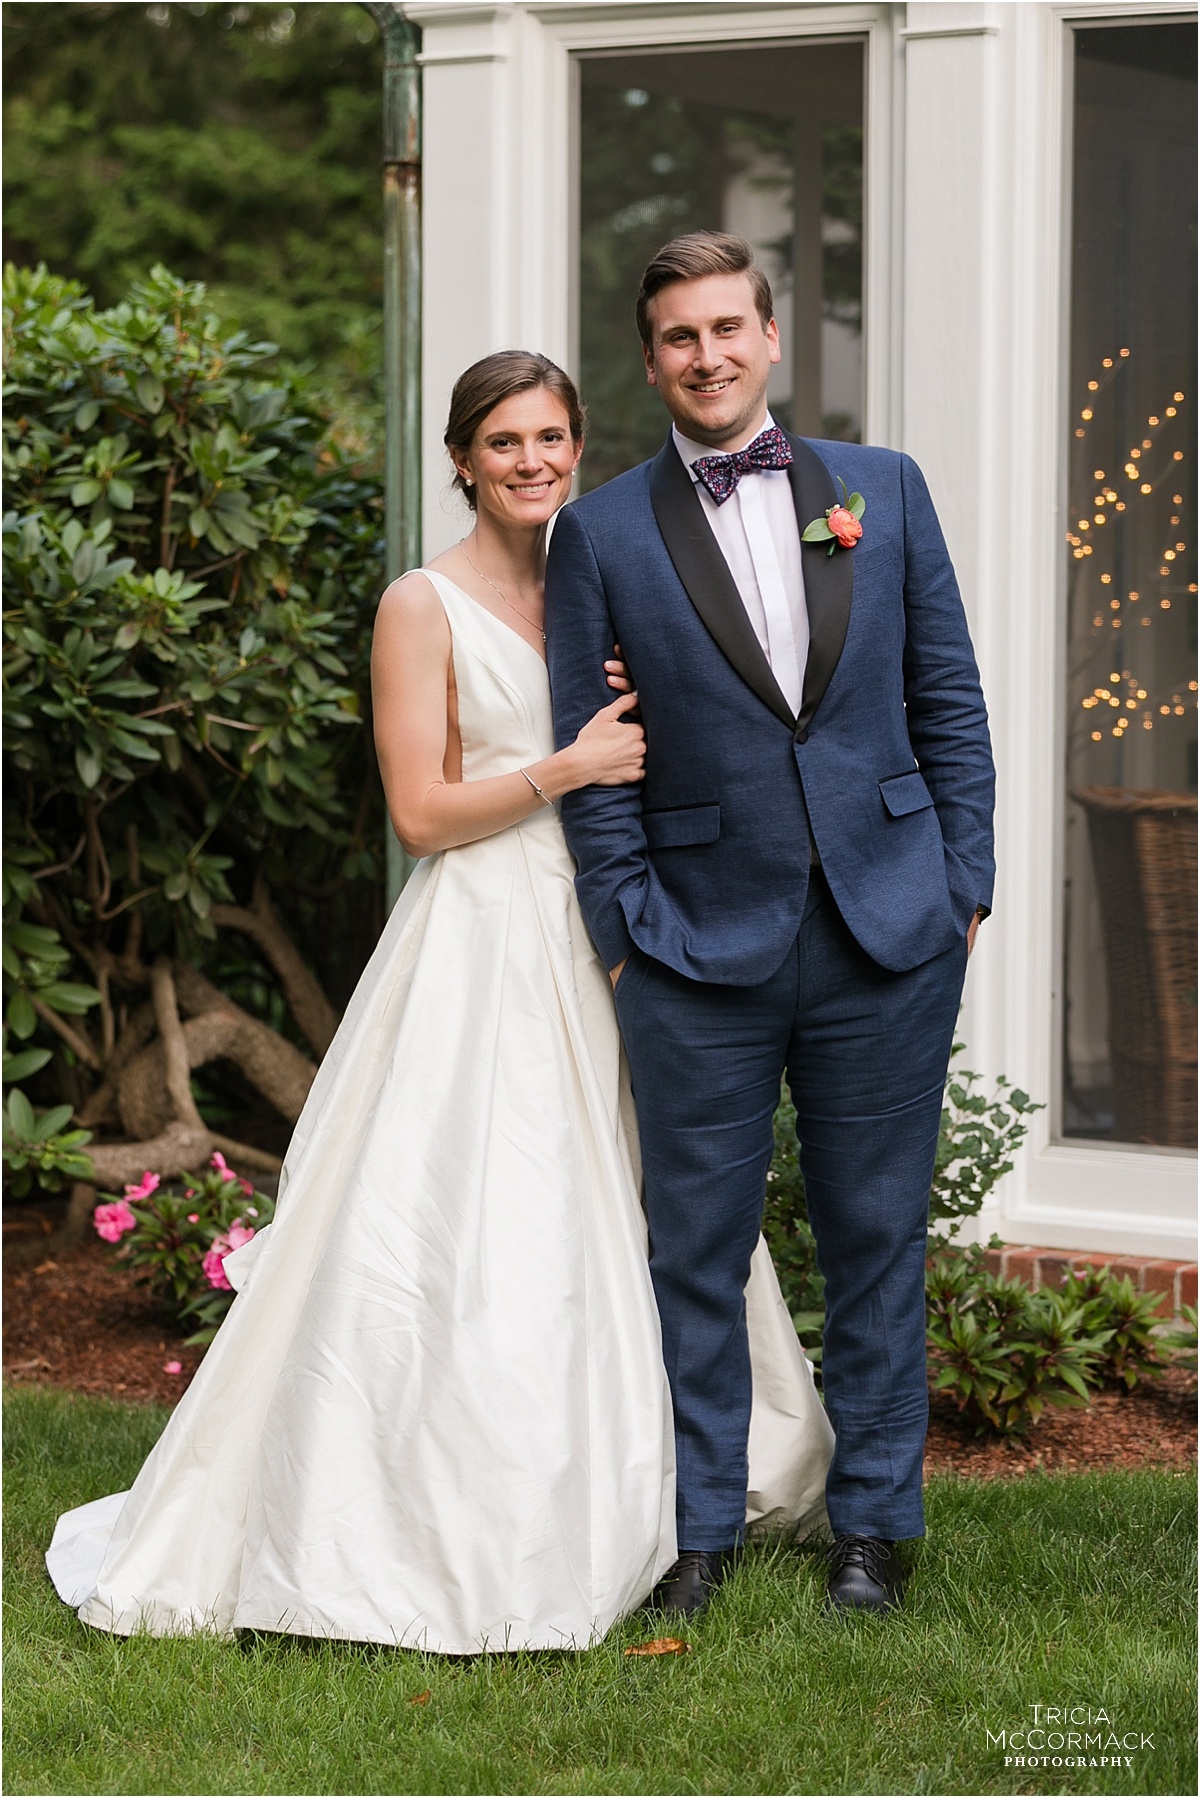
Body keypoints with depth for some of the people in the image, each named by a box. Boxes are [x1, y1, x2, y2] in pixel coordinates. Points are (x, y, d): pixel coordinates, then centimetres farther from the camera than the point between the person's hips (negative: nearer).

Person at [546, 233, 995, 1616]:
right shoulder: (602, 532, 2)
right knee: (696, 1248, 6)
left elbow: (948, 699, 8)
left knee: (877, 1238, 9)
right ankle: (698, 1526, 19)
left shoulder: (883, 489, 7)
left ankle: (873, 1520, 22)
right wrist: (625, 932, -4)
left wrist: (964, 884, 3)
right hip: (701, 947, -1)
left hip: (891, 934, 1)